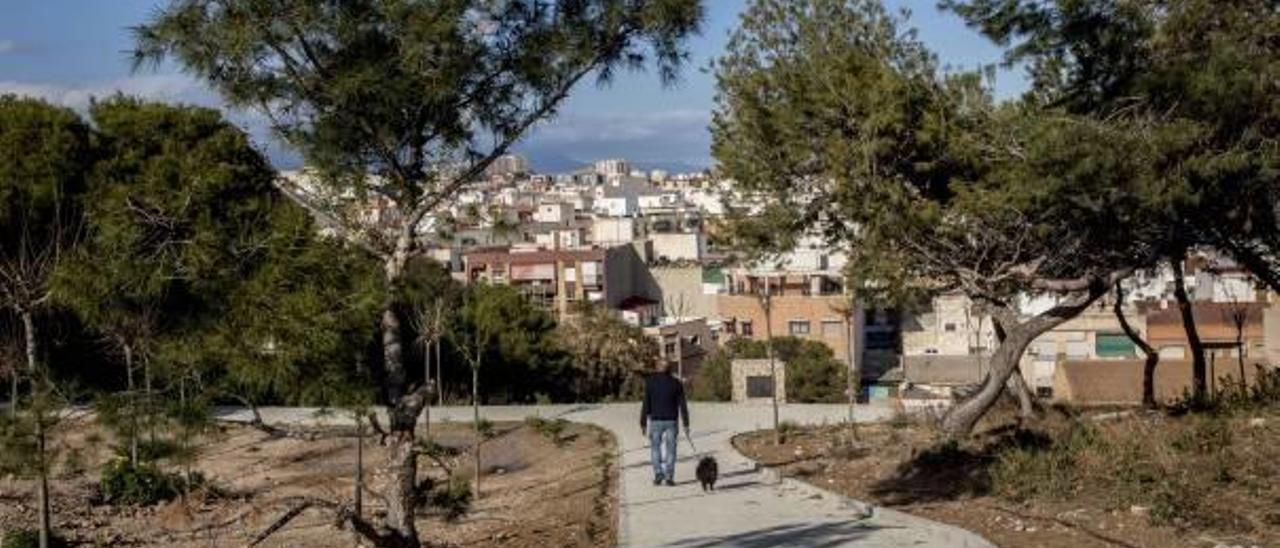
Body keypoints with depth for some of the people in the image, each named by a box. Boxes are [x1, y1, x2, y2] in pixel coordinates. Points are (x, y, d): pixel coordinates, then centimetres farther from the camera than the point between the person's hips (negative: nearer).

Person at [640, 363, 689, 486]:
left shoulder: (650, 381, -5)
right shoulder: (676, 383, -1)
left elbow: (646, 405, -7)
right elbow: (682, 405, -1)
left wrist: (643, 424, -1)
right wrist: (686, 424, 5)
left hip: (655, 421, -1)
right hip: (671, 421, 1)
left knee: (655, 448, 13)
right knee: (670, 449, 7)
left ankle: (658, 473, 0)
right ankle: (669, 477, 2)